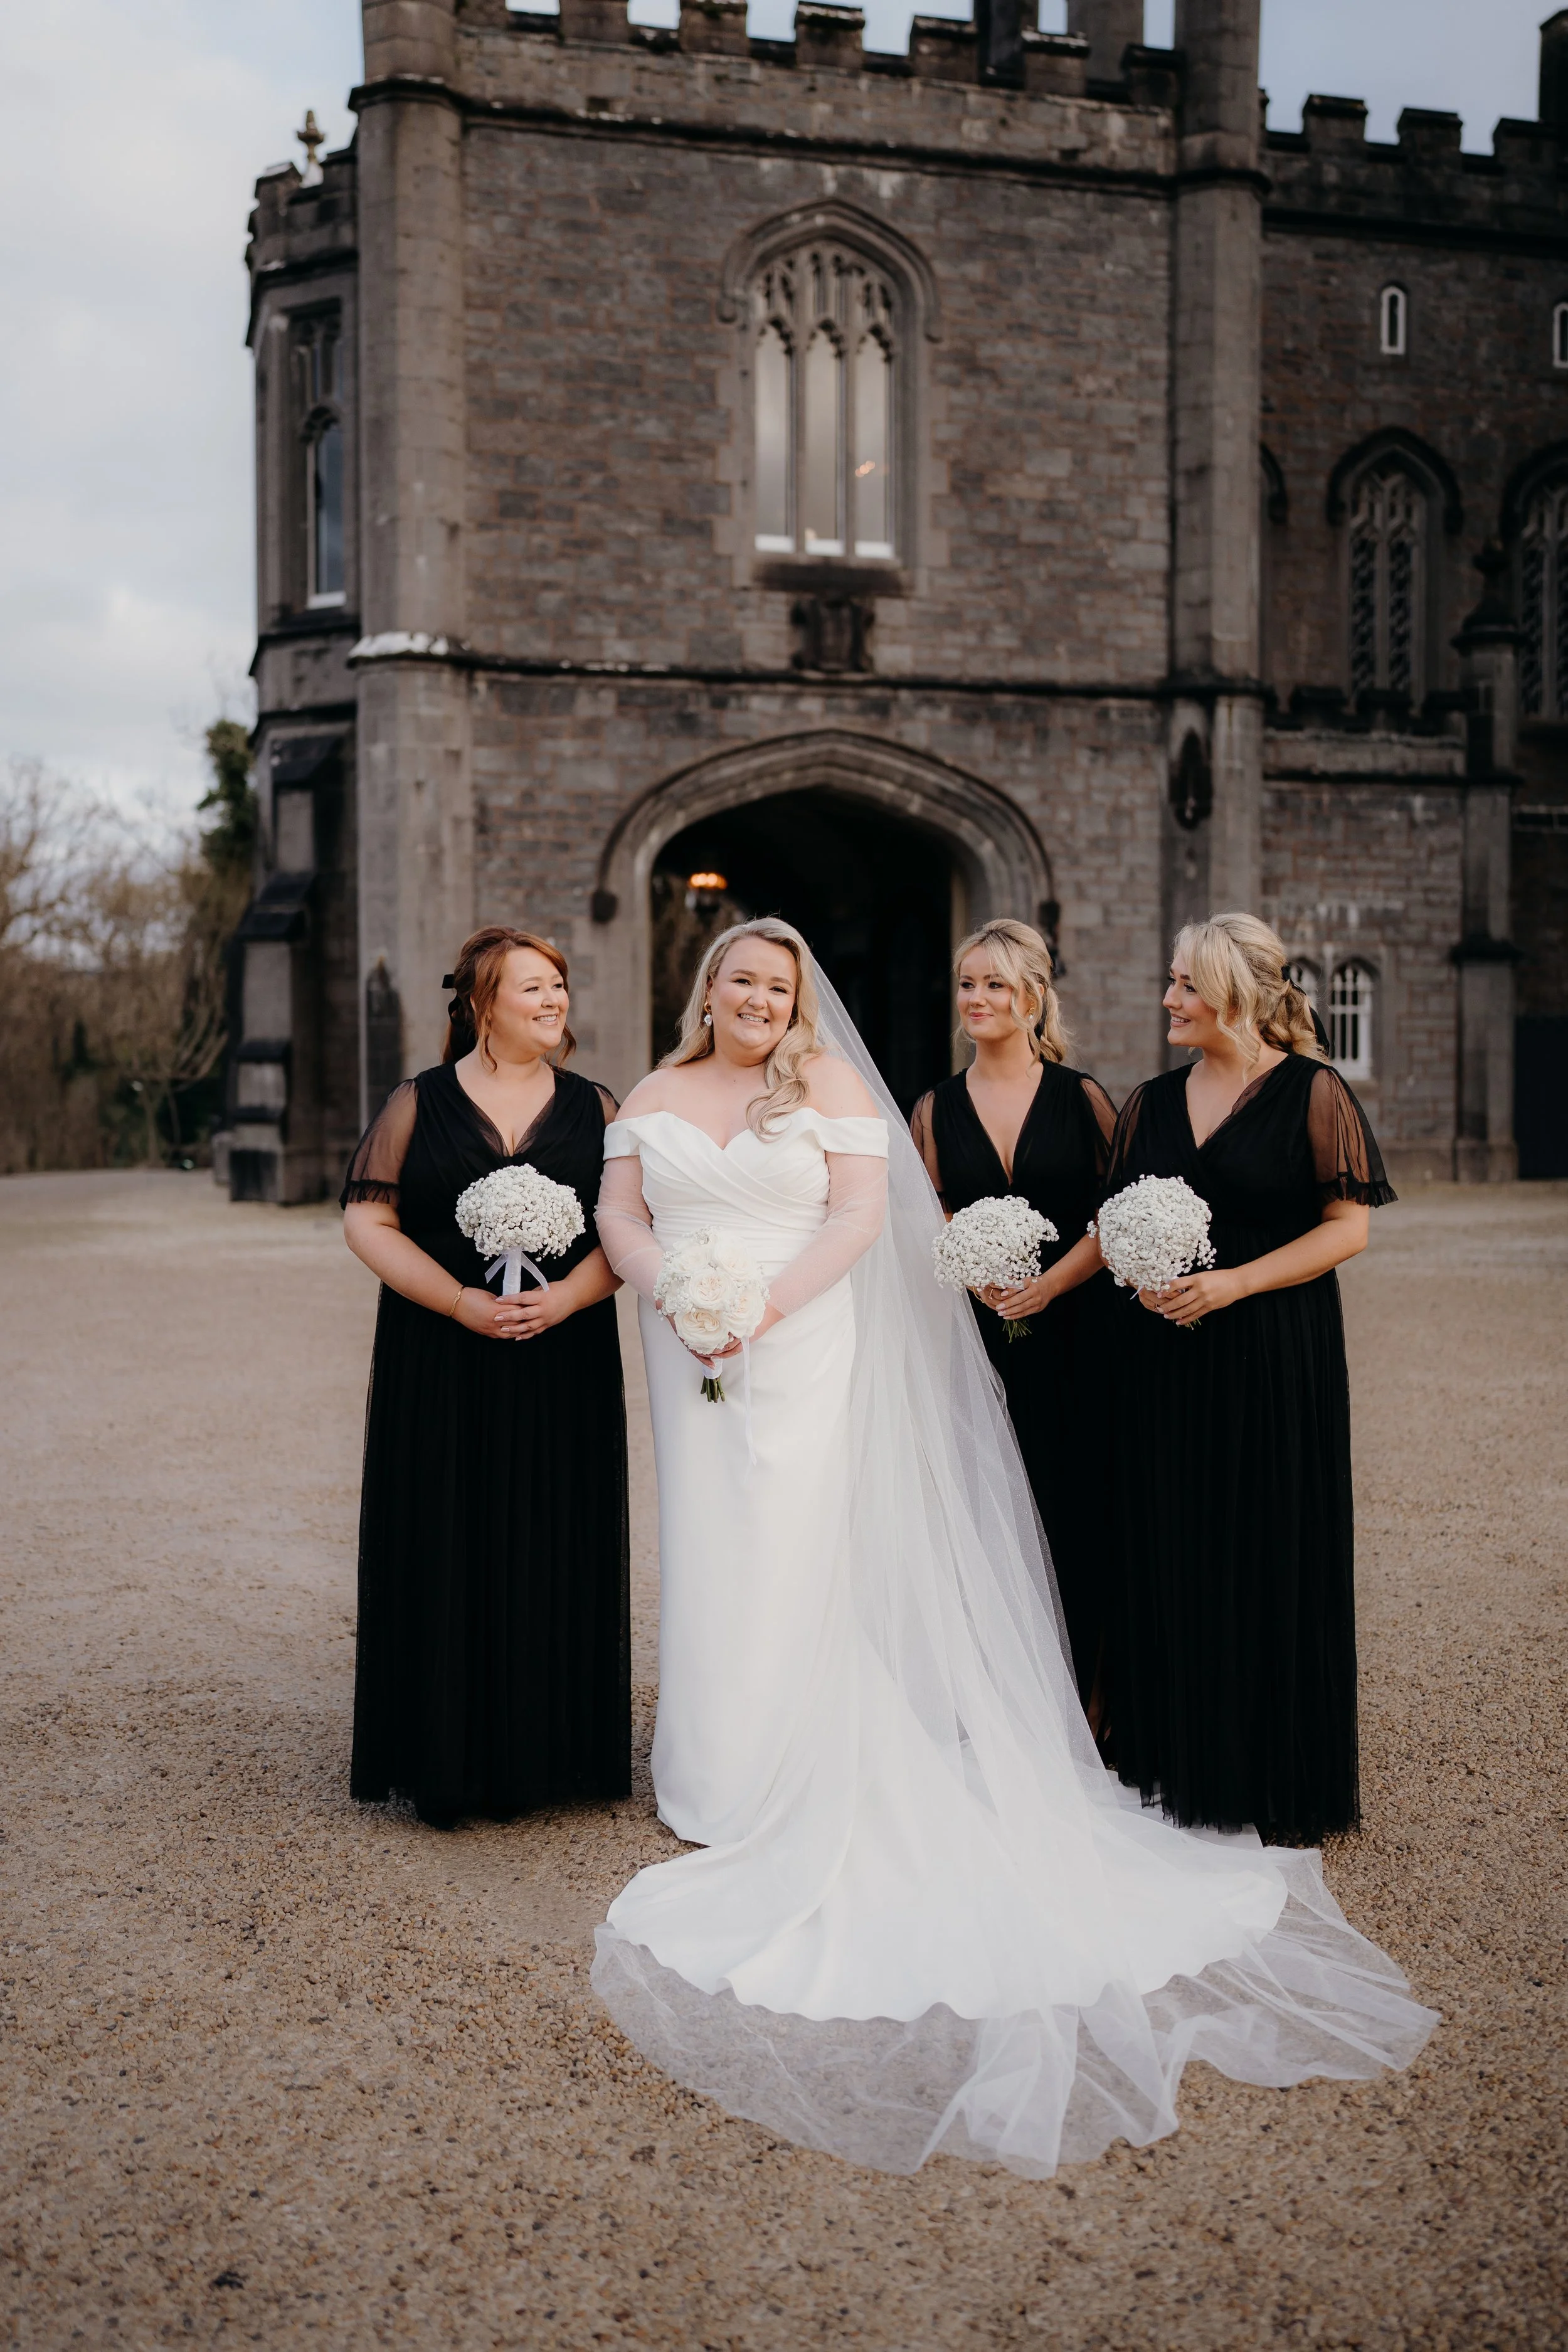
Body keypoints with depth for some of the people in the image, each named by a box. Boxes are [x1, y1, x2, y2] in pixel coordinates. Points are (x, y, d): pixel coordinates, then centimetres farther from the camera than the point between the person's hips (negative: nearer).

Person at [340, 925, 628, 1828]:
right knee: (444, 1548, 0)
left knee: (552, 1550, 3)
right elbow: (368, 1220, -1)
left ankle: (540, 1753, 15)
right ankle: (447, 1761, 11)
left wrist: (566, 1295, -14)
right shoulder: (418, 1103, 4)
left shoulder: (595, 1108, 9)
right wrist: (463, 1301, -12)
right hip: (439, 1366, -1)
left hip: (564, 1363, 1)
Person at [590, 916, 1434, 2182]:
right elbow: (620, 1213, 7)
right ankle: (717, 1779, 23)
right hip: (692, 1366, 4)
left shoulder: (827, 1078, 0)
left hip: (803, 1356, -3)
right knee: (707, 1555, 9)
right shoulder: (654, 1095, 10)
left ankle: (773, 1795, 11)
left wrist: (766, 1303, -17)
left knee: (789, 1560, -2)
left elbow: (863, 1210, -7)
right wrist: (668, 1291, -13)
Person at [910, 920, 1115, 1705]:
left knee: (1076, 1508, 0)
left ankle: (1081, 1694, 12)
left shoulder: (1082, 1097, 2)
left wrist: (1049, 1283, -14)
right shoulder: (937, 1109, 8)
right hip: (979, 1338, 2)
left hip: (1075, 1335, -2)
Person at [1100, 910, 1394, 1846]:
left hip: (1275, 1355, -4)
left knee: (1271, 1555, 2)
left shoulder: (1314, 1092, -5)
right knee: (1167, 1554, 7)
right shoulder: (1153, 1101, 11)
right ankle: (1177, 1761, 22)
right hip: (1165, 1357, 5)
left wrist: (1233, 1282, -16)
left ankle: (1279, 1778, 18)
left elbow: (1349, 1227, -8)